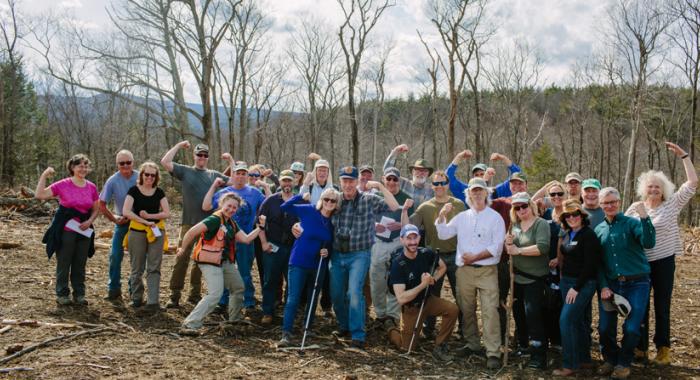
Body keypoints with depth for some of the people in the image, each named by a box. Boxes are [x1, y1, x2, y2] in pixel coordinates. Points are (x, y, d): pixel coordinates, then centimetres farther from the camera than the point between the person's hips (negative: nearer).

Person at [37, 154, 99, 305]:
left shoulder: (91, 187, 4)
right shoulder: (63, 185, -7)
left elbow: (96, 209, 11)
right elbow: (39, 195, -11)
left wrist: (90, 221, -6)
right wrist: (44, 176, -15)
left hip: (84, 231, 3)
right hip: (65, 231, -3)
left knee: (80, 265, 11)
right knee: (63, 264, 5)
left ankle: (79, 294, 20)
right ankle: (62, 294, 15)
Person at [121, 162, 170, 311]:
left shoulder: (159, 192, 6)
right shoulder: (134, 190, -2)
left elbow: (167, 213, 0)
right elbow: (126, 211, -13)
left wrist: (149, 216, -12)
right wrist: (145, 221, -17)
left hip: (156, 232, 1)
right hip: (137, 232, -1)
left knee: (154, 268, -4)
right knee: (137, 269, 8)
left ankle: (153, 301, -7)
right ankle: (136, 298, 22)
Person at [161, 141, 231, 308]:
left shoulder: (214, 175, 13)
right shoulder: (185, 171, 6)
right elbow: (165, 162, -5)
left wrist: (231, 160, 6)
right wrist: (178, 146, -2)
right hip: (189, 223, -3)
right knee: (182, 259, -6)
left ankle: (195, 294, 21)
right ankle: (175, 295, 0)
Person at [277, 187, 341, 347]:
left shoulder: (334, 222, 2)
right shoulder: (308, 211, -8)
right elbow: (285, 207, -9)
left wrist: (327, 251, -7)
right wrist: (302, 196, -15)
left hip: (318, 266, 4)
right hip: (299, 263, -4)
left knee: (313, 299, 15)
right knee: (293, 299, -8)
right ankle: (286, 333, -6)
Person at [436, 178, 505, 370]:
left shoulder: (495, 217, 2)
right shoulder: (462, 217, 13)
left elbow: (496, 247, -4)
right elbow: (443, 234, 7)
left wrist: (475, 257, -10)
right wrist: (442, 216, -7)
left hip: (487, 270, -4)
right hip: (464, 270, 4)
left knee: (490, 311, -11)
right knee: (467, 309, 10)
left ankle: (493, 352, -11)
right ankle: (472, 344, 24)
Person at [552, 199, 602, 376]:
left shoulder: (588, 235, -14)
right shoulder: (567, 234, 9)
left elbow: (590, 265, -18)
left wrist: (576, 287, -18)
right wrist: (563, 281, 10)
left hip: (583, 284, -8)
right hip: (566, 281, 8)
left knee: (566, 319, -13)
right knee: (578, 320, 14)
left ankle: (570, 365, -7)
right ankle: (584, 359, 25)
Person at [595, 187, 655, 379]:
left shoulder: (631, 223, -2)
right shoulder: (599, 230, 9)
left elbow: (649, 243, -20)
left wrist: (644, 217, -28)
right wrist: (603, 287, 0)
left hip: (636, 284, -3)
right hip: (610, 285, 3)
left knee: (631, 329, -6)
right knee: (605, 327, 1)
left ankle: (624, 363, 18)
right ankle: (610, 359, 26)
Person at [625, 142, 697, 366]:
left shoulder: (672, 204, -2)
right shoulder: (635, 208, 1)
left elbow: (692, 183, -8)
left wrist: (683, 156, -10)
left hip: (664, 262, -1)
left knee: (662, 307, 7)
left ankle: (663, 349, 19)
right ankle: (640, 347, 22)